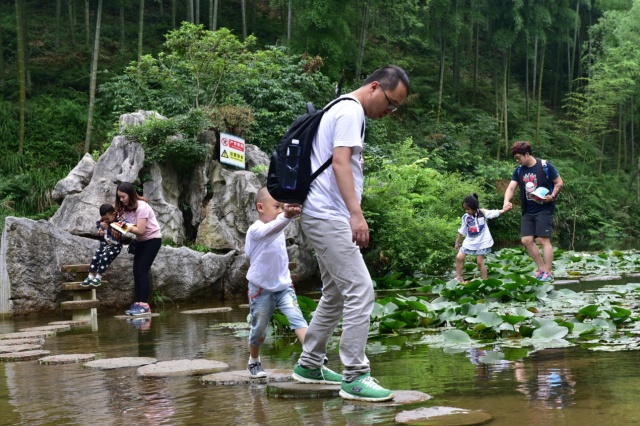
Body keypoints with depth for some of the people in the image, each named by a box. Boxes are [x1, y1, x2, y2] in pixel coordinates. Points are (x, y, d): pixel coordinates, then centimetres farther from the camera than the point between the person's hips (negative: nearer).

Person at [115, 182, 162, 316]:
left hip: (152, 239, -8)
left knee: (143, 270, -14)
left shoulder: (142, 207, -23)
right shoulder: (126, 208, 1)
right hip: (141, 241, 8)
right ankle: (138, 303, 1)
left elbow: (140, 230, -26)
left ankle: (144, 305, -15)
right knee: (137, 271, 0)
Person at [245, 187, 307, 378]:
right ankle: (254, 361, 32)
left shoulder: (279, 227, 4)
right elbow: (271, 230, -46)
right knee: (259, 328, 8)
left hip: (283, 286, 5)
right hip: (261, 288, -5)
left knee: (297, 317, -15)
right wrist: (287, 216, -64)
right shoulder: (256, 230, -22)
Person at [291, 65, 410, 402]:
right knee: (360, 291, -14)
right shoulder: (351, 111, -11)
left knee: (336, 295, 17)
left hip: (326, 217, 11)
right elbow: (340, 162, -22)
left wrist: (350, 214, 24)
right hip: (327, 216, -11)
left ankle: (309, 365, 25)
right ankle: (354, 377, -14)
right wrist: (356, 214, -30)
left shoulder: (345, 110, 20)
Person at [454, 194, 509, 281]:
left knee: (480, 261, -4)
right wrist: (457, 242, 13)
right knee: (459, 257, -1)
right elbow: (462, 231, 7)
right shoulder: (465, 217, -4)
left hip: (482, 242, -4)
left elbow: (494, 213, -17)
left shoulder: (482, 212, -10)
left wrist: (504, 210, -33)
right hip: (469, 242, 4)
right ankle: (458, 278, 10)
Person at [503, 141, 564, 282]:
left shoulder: (545, 166, -9)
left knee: (544, 240, -10)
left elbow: (559, 183, -2)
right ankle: (542, 268, 14)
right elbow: (511, 188, 2)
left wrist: (552, 196, -18)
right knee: (526, 240, 1)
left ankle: (548, 273, -5)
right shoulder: (519, 171, 7)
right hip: (528, 211, 6)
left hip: (544, 209, -6)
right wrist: (506, 201, -17)